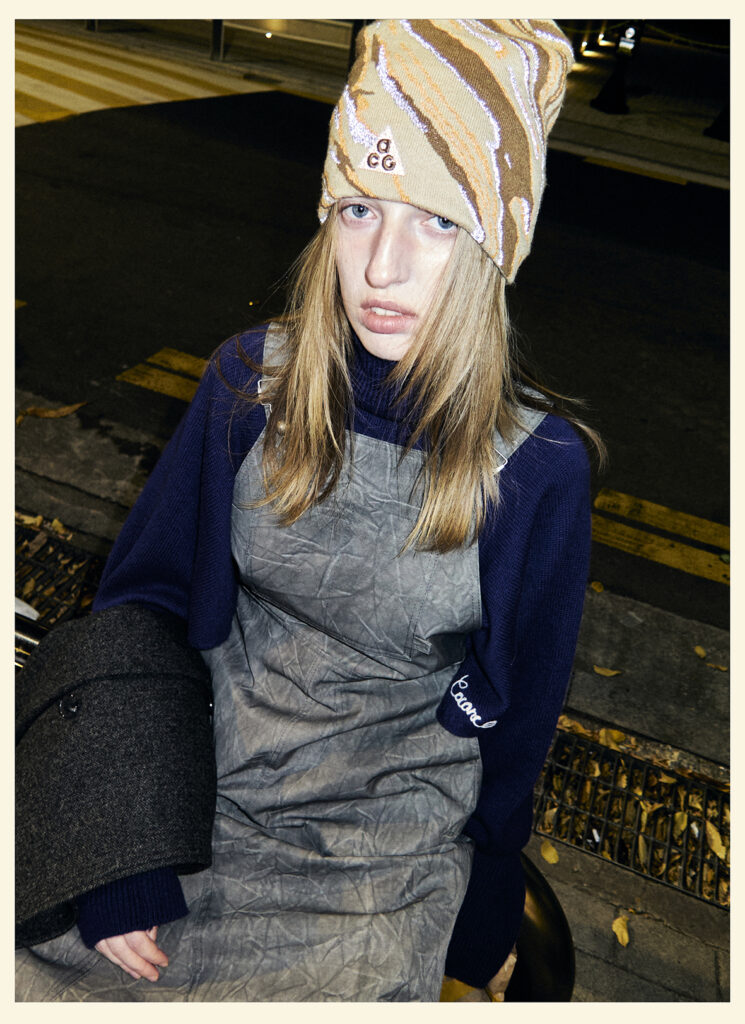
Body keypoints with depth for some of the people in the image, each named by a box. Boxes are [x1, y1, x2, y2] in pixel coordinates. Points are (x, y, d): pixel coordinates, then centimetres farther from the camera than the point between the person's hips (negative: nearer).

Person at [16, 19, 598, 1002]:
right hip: (185, 793, 2)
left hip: (379, 853, -1)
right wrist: (120, 864, -11)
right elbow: (140, 602, -3)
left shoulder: (537, 465, -16)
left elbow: (515, 712, -3)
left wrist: (466, 939, 8)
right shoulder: (252, 383, -10)